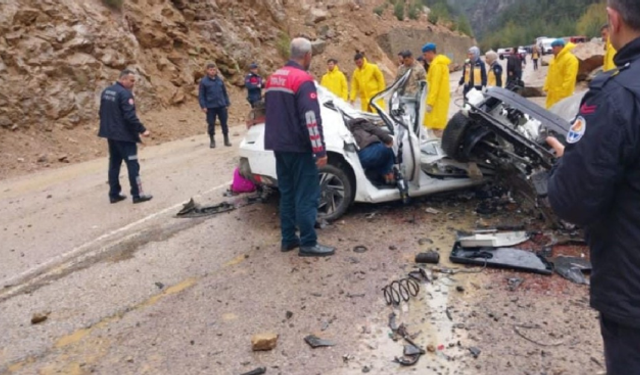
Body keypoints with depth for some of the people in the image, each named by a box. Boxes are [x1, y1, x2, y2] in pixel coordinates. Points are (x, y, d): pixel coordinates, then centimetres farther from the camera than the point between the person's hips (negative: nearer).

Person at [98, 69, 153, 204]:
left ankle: (114, 194, 17)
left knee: (114, 164, 13)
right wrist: (142, 130, -20)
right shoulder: (125, 93, -17)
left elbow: (103, 112, 19)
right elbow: (130, 116, -24)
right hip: (124, 135, -9)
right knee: (132, 164, -2)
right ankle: (137, 194, 2)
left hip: (111, 134, 9)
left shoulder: (106, 91, 12)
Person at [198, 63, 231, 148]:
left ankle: (226, 140, 20)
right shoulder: (203, 81, -3)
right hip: (210, 107, -2)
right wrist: (203, 106, -10)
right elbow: (201, 95, -4)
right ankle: (212, 141, 18)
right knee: (211, 124, 5)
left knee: (224, 123, 8)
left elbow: (224, 92, 12)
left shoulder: (220, 80, 6)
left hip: (222, 106, 2)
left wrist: (227, 103, 9)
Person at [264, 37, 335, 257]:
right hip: (298, 147, -9)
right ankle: (308, 244, -1)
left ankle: (288, 239, 18)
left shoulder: (273, 78, 14)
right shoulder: (303, 80, -14)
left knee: (287, 193, 14)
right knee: (306, 196, -4)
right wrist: (320, 150, -21)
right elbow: (311, 118, -22)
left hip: (279, 145, 9)